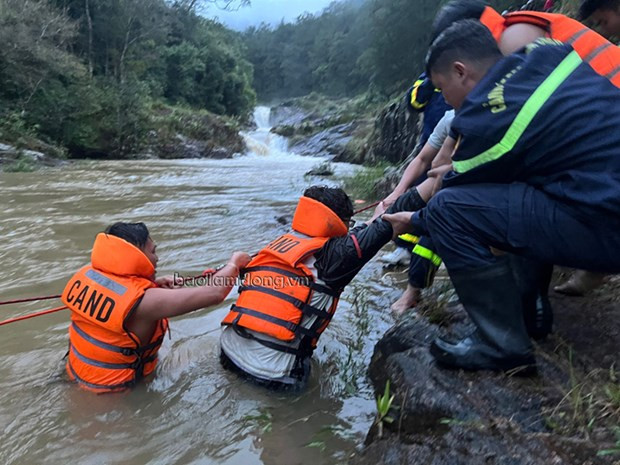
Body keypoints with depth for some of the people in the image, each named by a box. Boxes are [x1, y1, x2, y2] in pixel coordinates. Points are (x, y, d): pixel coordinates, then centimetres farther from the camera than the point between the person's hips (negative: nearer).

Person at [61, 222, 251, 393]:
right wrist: (234, 263, -10)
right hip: (110, 388, -7)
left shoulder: (85, 274, -11)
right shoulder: (144, 301, -31)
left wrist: (151, 284, -2)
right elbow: (214, 293, -28)